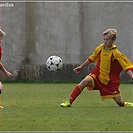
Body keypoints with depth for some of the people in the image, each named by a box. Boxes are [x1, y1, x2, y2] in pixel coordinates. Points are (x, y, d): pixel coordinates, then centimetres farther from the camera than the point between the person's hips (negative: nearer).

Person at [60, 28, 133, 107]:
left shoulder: (116, 54, -16)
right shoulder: (100, 48, -3)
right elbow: (91, 59, 15)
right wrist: (81, 67, 21)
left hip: (110, 81, -2)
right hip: (97, 75, 2)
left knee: (120, 103, -1)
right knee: (85, 81, -27)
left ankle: (126, 104, 37)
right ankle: (69, 102, -28)